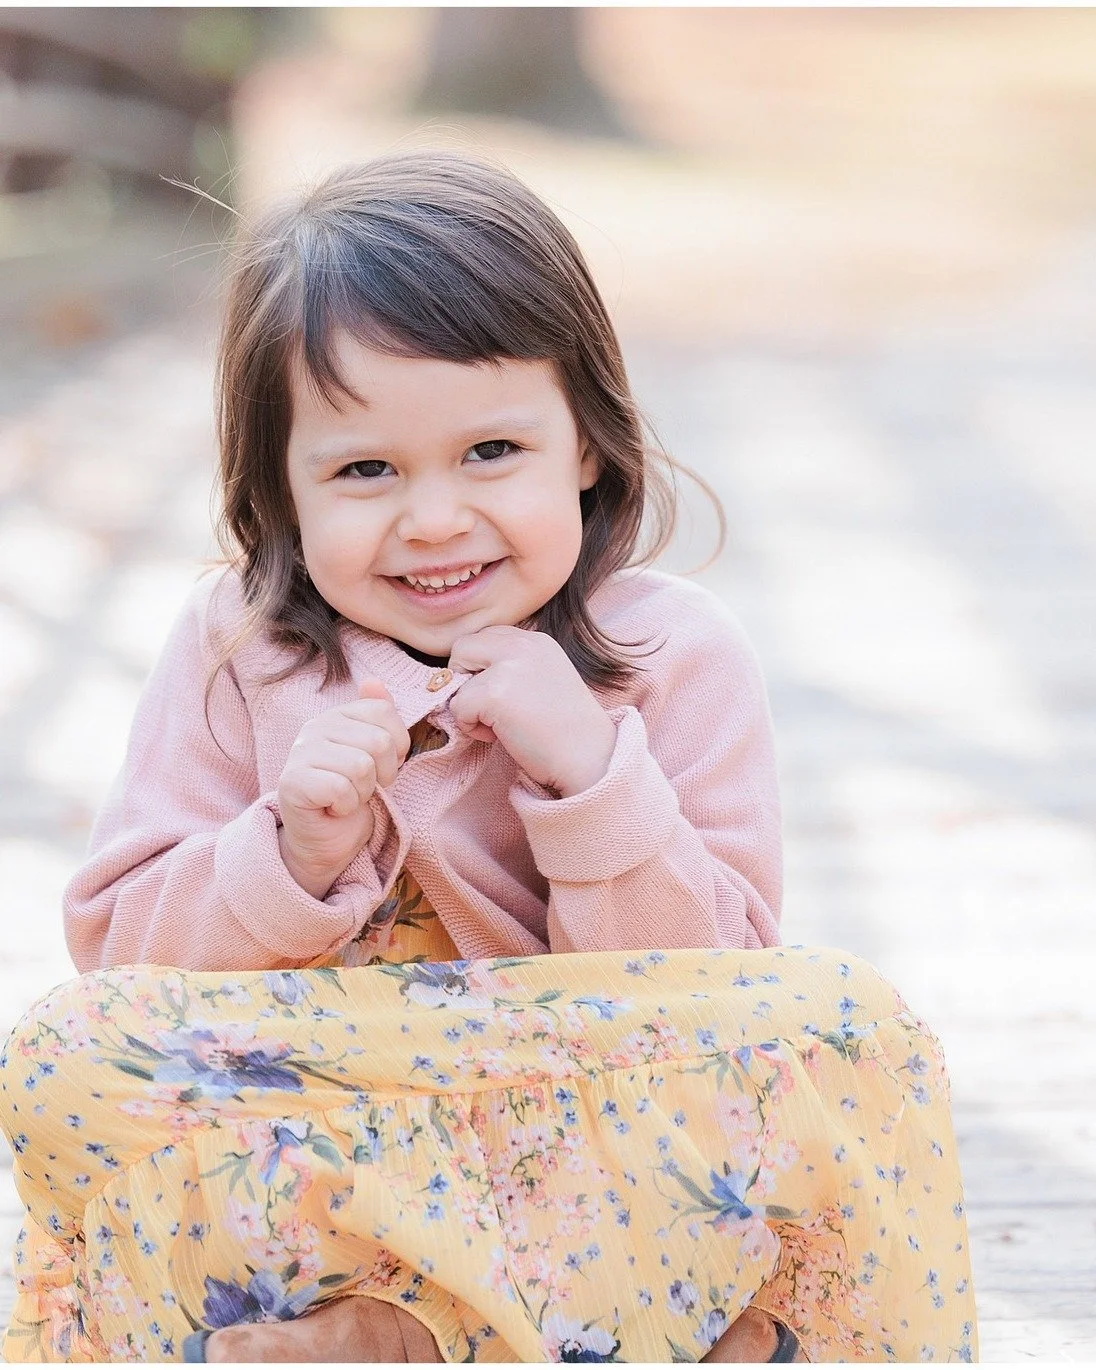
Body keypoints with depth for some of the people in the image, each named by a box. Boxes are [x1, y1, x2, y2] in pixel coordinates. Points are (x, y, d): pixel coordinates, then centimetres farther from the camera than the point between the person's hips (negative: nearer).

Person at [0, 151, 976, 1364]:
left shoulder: (676, 657, -3)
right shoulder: (236, 648, 0)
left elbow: (705, 986, -7)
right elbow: (118, 939, -3)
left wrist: (592, 776, -21)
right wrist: (293, 854, -21)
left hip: (596, 1150, -1)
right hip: (292, 1138, 1)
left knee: (841, 1029, -25)